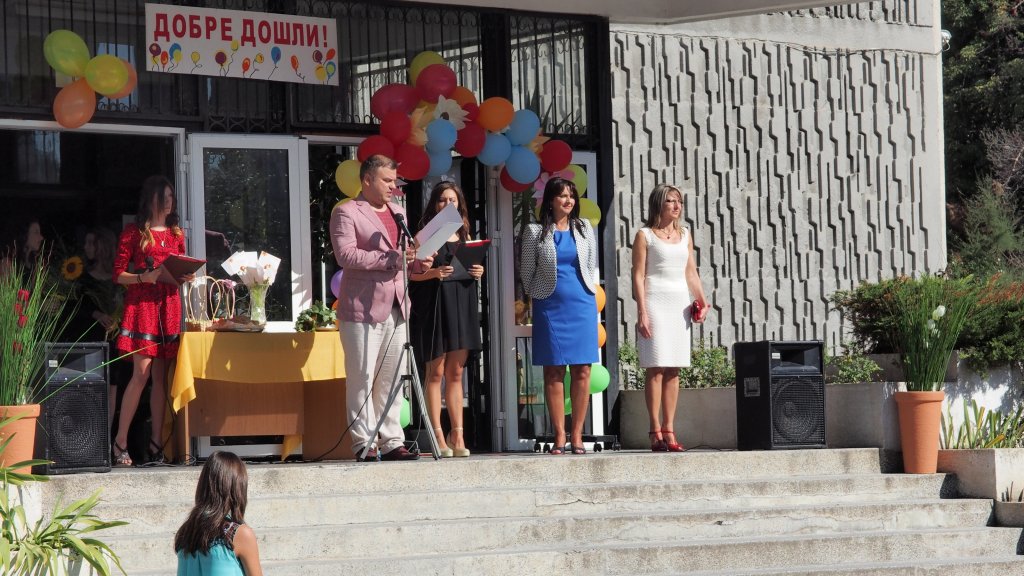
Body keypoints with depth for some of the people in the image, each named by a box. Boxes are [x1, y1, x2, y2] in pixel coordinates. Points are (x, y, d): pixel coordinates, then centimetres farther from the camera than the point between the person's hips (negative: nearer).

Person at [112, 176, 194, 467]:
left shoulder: (176, 233, 18)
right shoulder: (134, 232, 1)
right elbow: (118, 274, -2)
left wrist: (187, 276, 0)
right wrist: (144, 277, -18)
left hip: (169, 304, 5)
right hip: (141, 303, -5)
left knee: (161, 376, 3)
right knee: (141, 373, -13)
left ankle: (156, 443, 4)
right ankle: (120, 442, -9)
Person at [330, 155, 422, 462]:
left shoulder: (398, 212, 20)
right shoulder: (346, 212, -3)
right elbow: (345, 255, -16)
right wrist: (390, 258, -22)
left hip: (395, 307, 7)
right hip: (363, 307, -7)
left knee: (391, 378, 6)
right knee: (362, 377, -5)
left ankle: (391, 442, 9)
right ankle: (364, 443, -2)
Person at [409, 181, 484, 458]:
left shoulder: (463, 235, 16)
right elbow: (412, 273, -4)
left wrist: (477, 272, 2)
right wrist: (433, 273, -22)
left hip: (461, 303, 5)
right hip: (434, 303, -5)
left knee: (456, 373, 5)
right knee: (436, 372, -4)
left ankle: (457, 435, 5)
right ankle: (438, 436, -5)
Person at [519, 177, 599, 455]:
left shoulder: (584, 229, 11)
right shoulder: (536, 232, 2)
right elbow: (527, 271, 7)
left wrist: (588, 293, 13)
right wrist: (536, 297, 8)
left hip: (582, 306, 2)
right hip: (550, 307, -2)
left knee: (582, 372, -2)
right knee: (554, 372, -3)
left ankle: (577, 436, 1)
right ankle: (559, 437, -1)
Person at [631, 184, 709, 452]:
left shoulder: (685, 235, 16)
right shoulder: (645, 235, 1)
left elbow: (691, 272, 15)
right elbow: (638, 275, -4)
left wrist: (702, 300, -1)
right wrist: (642, 312, -12)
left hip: (680, 303, 5)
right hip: (656, 300, -5)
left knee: (674, 369, 3)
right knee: (656, 368, -8)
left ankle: (669, 430, 4)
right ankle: (656, 432, -8)